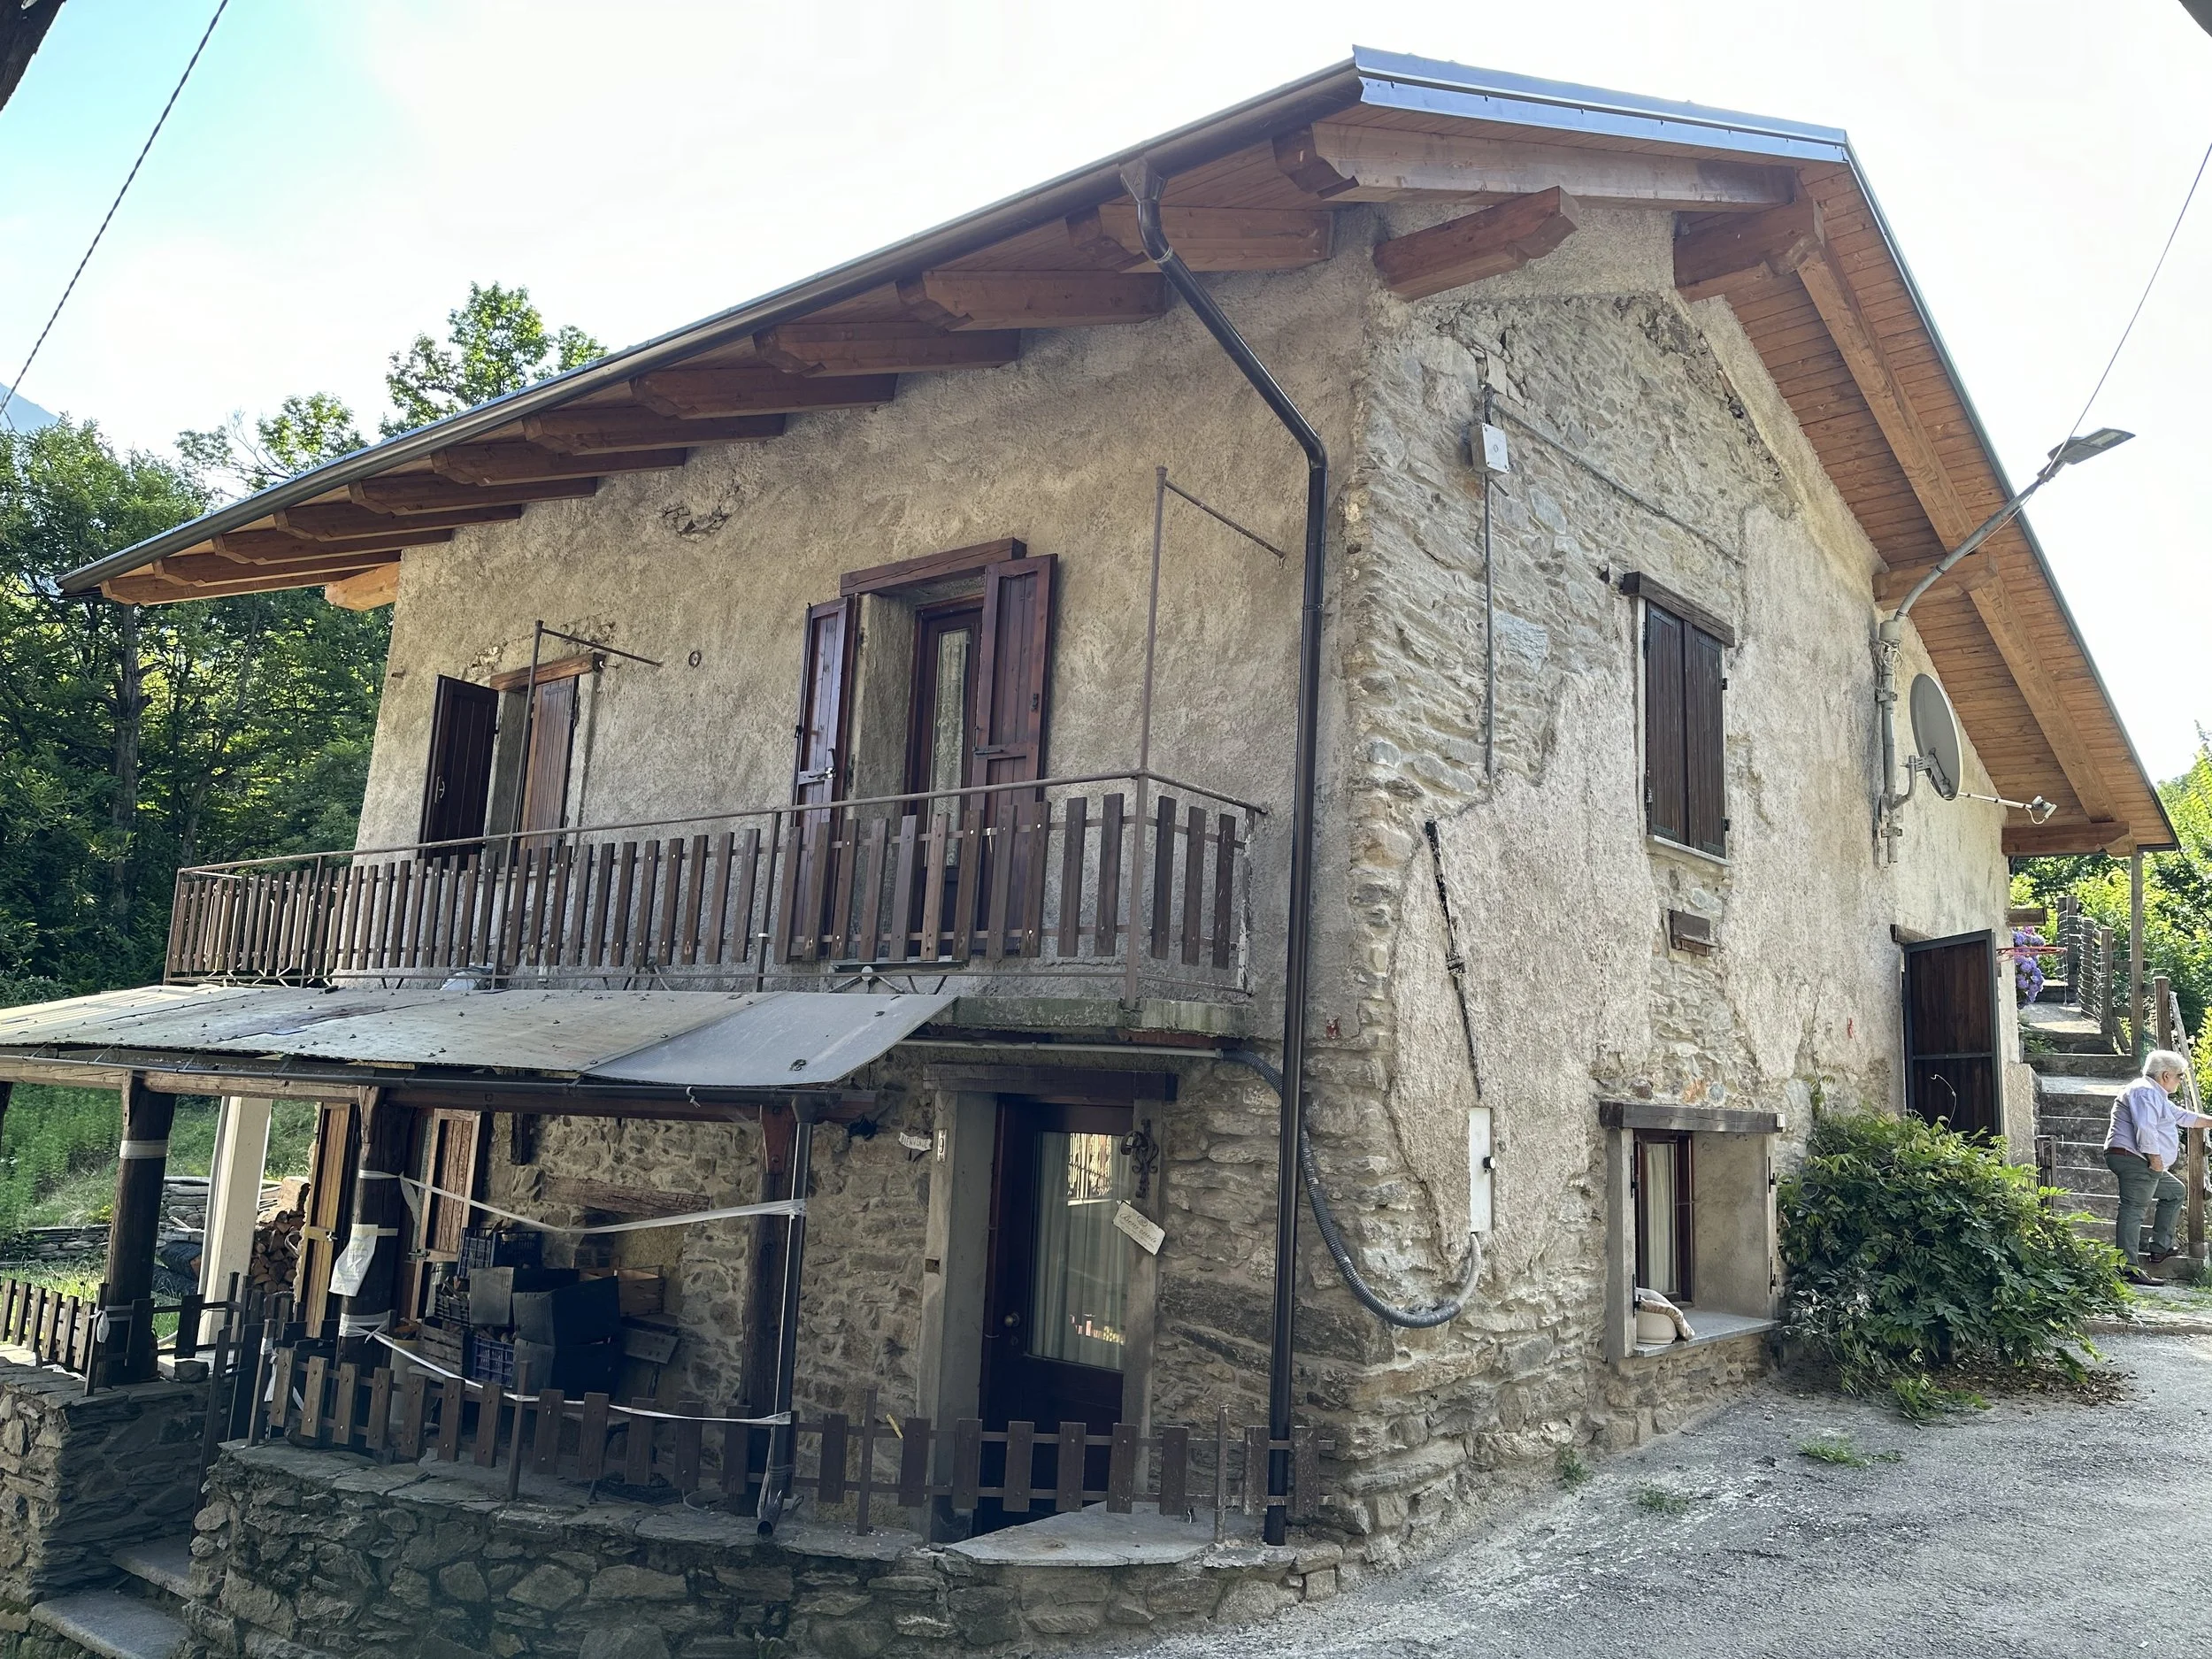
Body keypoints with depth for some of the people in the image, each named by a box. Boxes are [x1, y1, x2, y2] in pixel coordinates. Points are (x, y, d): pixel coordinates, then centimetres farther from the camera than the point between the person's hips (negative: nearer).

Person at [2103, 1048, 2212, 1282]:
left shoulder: (2156, 1095, 24)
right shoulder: (2145, 1092, -13)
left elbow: (2183, 1116, 37)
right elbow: (2145, 1128, -24)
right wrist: (2155, 1158, -20)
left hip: (2147, 1166, 12)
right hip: (2133, 1159, -12)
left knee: (2175, 1192, 24)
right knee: (2133, 1209, -13)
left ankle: (2161, 1248, 22)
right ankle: (2128, 1266, -17)